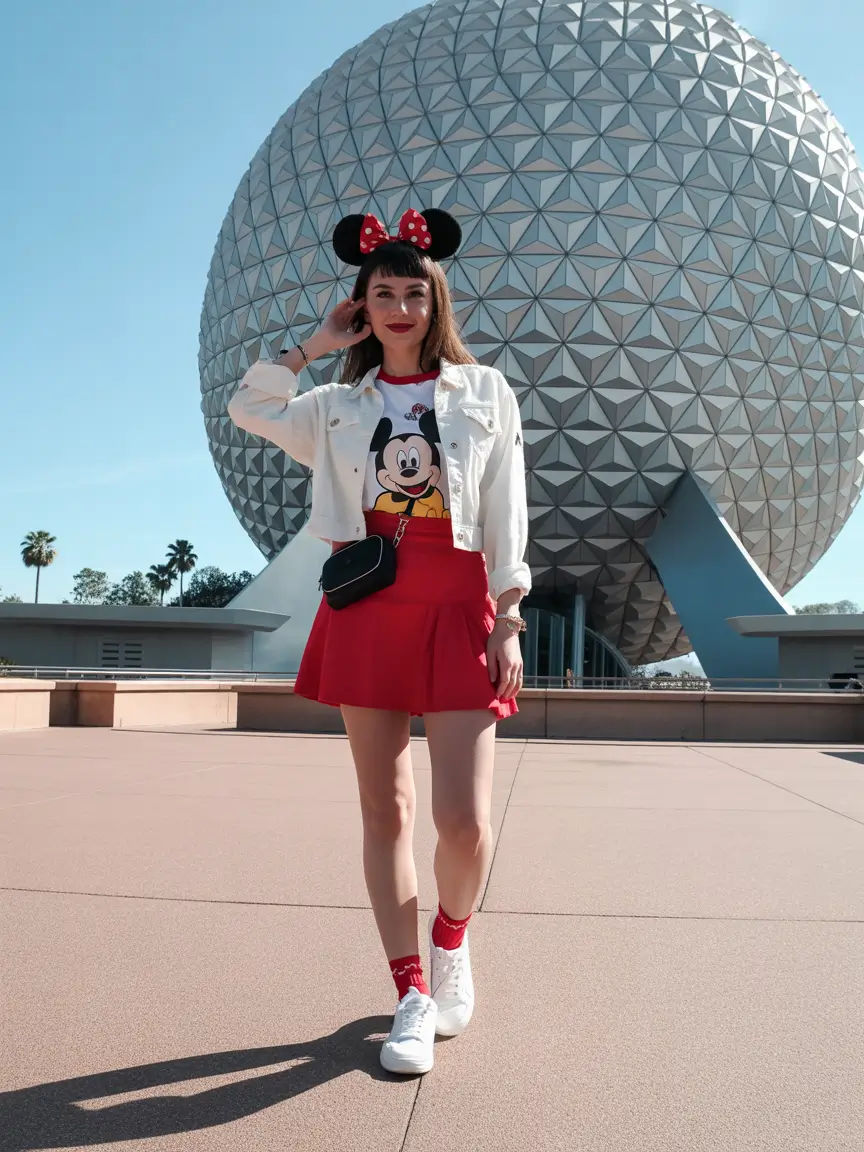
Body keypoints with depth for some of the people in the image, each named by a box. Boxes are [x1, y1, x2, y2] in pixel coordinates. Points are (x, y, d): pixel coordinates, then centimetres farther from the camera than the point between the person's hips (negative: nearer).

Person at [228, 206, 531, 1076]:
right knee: (384, 811, 5)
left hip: (457, 610, -2)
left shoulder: (484, 391, 8)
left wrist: (508, 620, -3)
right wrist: (314, 346, 13)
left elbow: (507, 516, 4)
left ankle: (451, 938, 23)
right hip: (366, 610, 3)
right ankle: (411, 992, 18)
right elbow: (247, 408, 14)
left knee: (465, 821, -10)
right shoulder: (340, 406, 14)